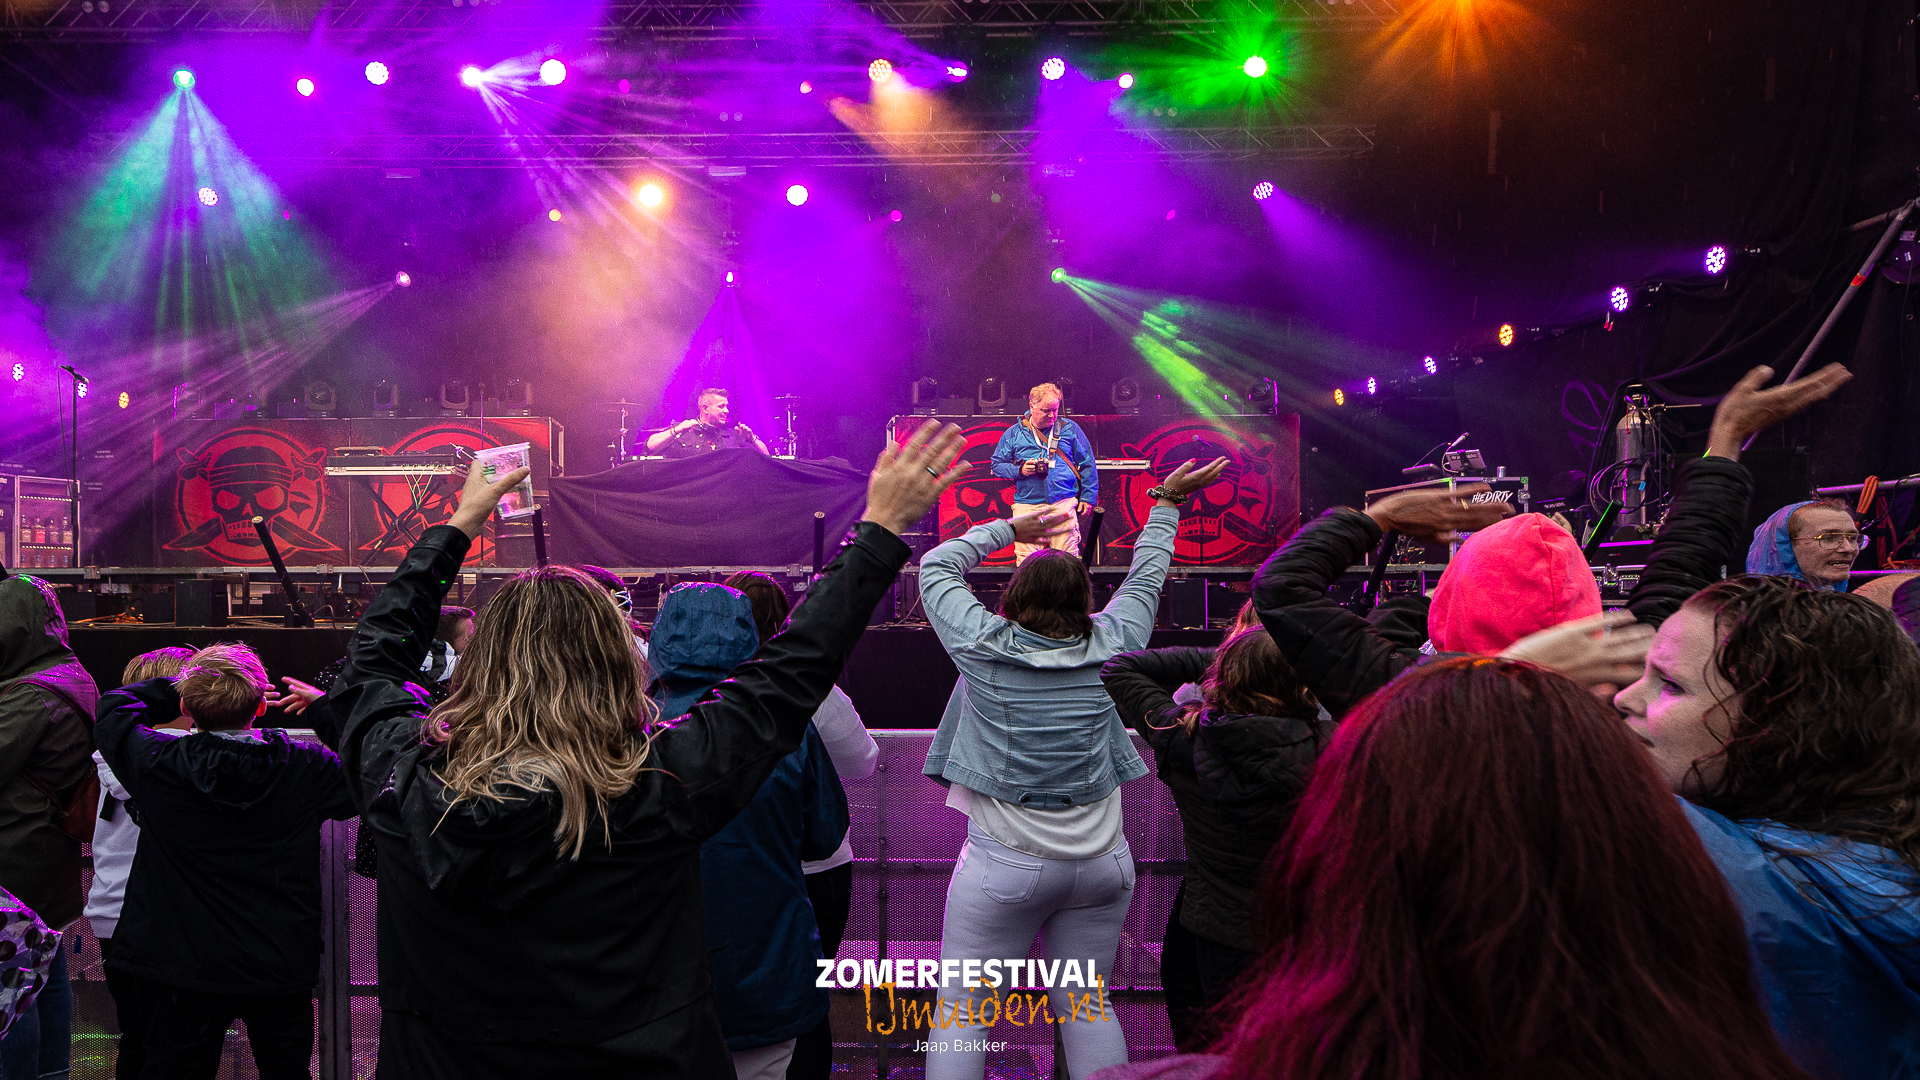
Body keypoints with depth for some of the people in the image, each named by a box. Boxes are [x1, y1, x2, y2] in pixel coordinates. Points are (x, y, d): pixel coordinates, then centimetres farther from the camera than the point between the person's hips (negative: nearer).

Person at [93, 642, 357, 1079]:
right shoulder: (305, 768, -14)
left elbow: (113, 706, 6)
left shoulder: (158, 766, -14)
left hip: (185, 968, -1)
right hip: (282, 969, 1)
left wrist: (187, 689, 12)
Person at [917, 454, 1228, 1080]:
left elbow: (937, 565, 10)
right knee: (1089, 1006, 13)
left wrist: (1008, 528, 21)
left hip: (1005, 864, -3)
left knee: (962, 1012, 4)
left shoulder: (982, 646, -7)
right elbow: (1146, 577, 16)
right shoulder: (1110, 647, -2)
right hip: (1102, 862, 3)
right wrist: (1167, 501, 29)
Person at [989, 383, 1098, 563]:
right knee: (1027, 563, -4)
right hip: (1027, 506, 0)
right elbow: (997, 465, 12)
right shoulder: (1014, 433, 9)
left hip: (1063, 505, 0)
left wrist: (1088, 497, 7)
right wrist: (1019, 470, -6)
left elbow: (1087, 465, 14)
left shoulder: (1070, 429, 10)